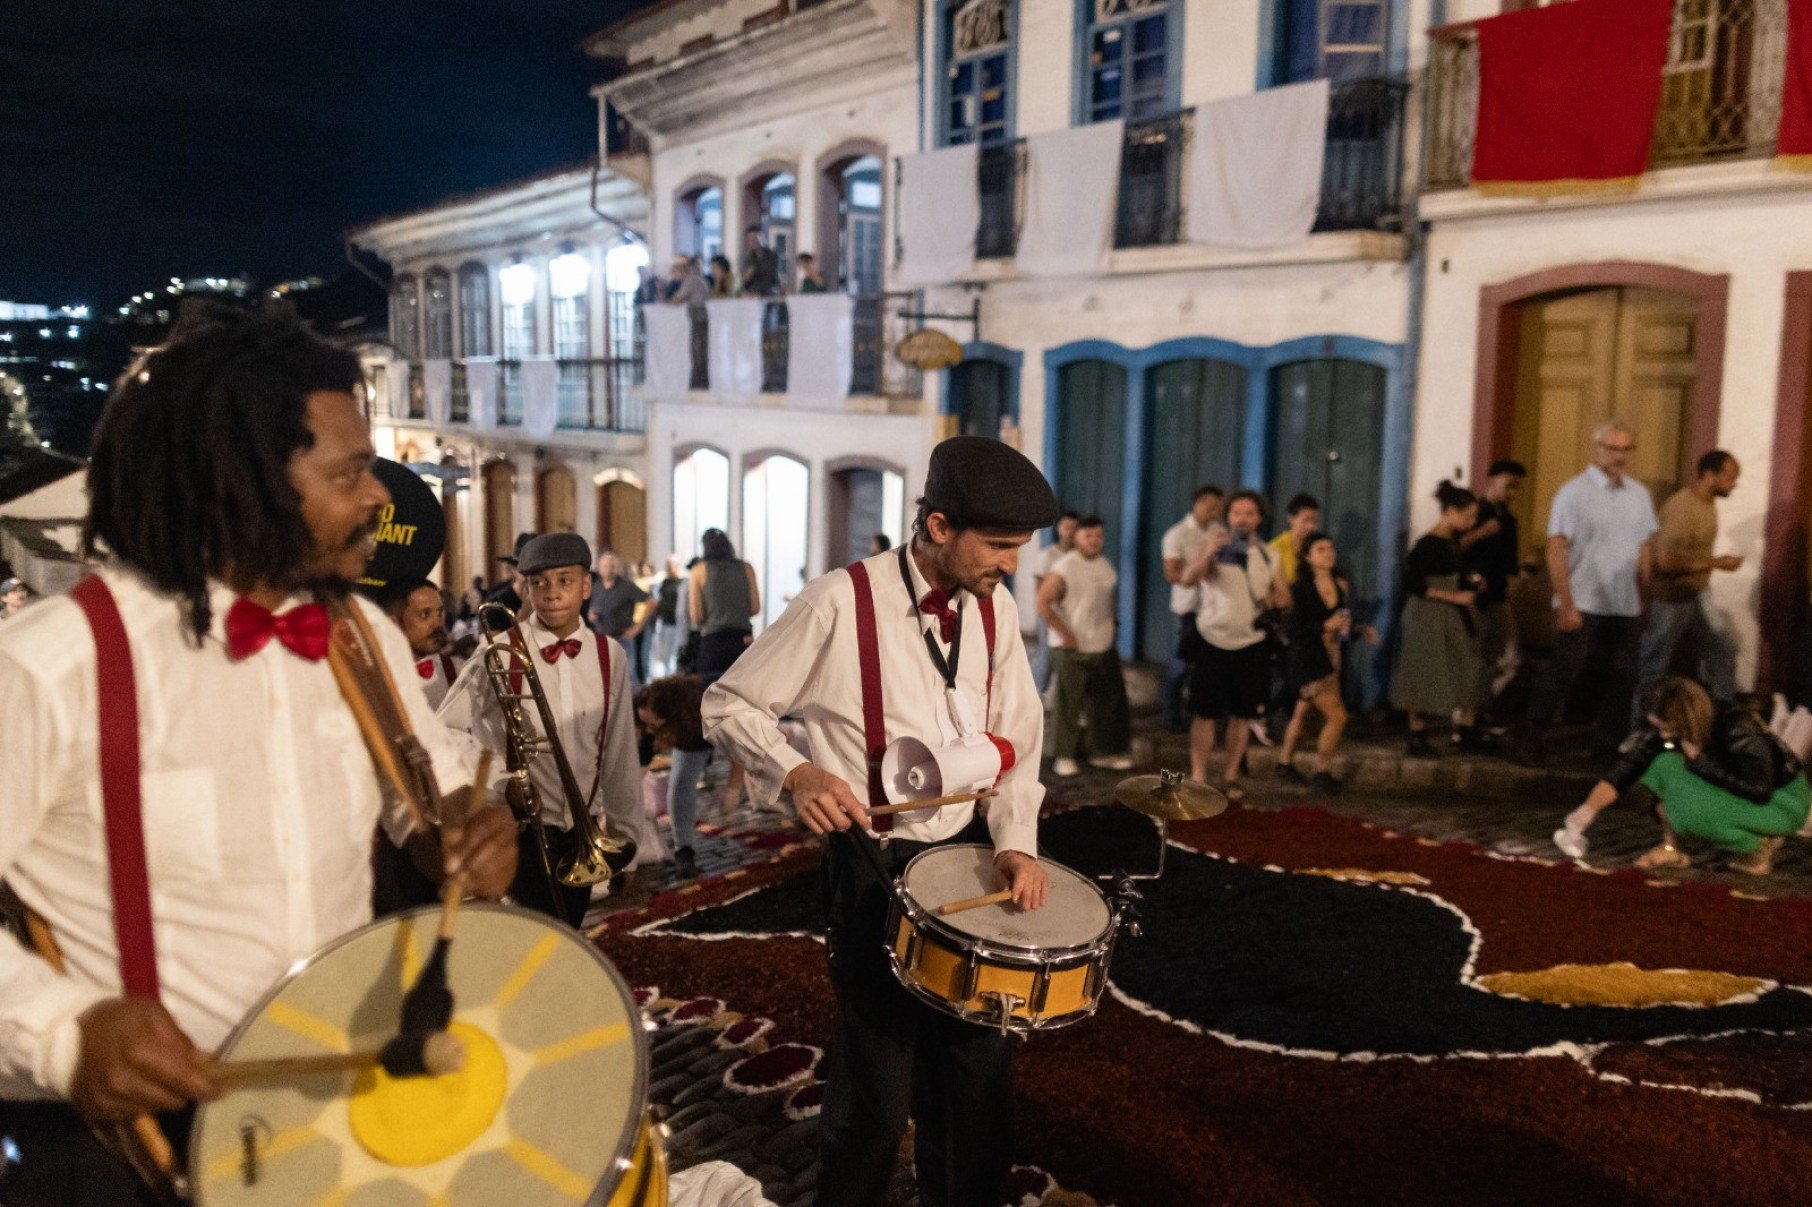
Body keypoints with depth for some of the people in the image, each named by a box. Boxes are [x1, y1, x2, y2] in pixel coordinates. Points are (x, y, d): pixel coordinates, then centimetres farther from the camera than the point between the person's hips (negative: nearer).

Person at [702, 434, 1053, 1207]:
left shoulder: (994, 605, 0)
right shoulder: (841, 603, -18)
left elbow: (1018, 735, 7)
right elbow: (728, 705, -10)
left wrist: (1016, 838, -6)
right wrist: (794, 772, -26)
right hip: (874, 867, -5)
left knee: (979, 1069, 19)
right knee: (878, 1089, 8)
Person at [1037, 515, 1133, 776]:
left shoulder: (1105, 565, 10)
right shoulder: (1064, 568, -14)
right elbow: (1043, 603, -18)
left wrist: (1111, 625, 14)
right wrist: (1064, 633, -18)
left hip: (1103, 647, 7)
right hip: (1072, 649, -7)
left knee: (1108, 701, 12)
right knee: (1068, 703, 0)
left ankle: (1104, 752, 25)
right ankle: (1064, 757, 11)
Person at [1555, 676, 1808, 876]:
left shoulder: (1738, 728, -31)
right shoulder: (1662, 726, -15)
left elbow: (1759, 790, -31)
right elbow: (1627, 767, -14)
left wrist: (1699, 760, -29)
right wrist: (1588, 810, -23)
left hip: (1784, 800, -6)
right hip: (1735, 794, 6)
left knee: (1692, 807, -34)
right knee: (1661, 762, -17)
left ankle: (1760, 845, -7)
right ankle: (1671, 848, -8)